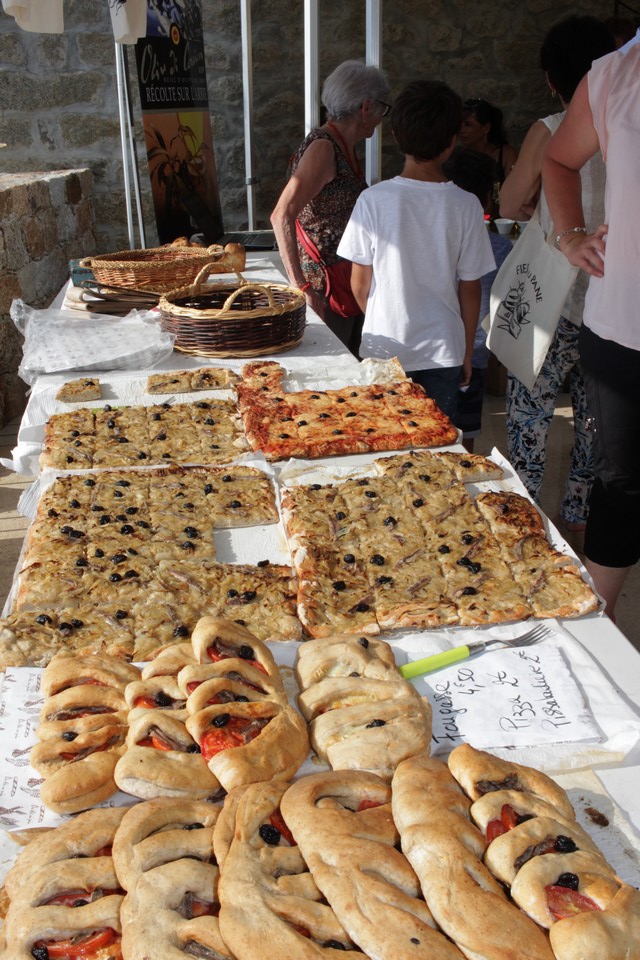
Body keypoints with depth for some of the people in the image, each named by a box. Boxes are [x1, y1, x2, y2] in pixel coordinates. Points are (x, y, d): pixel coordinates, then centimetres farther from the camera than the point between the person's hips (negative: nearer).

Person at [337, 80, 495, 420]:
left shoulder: (374, 199, -9)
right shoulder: (465, 205, -8)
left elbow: (360, 283, -3)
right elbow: (470, 290, -2)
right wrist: (467, 352, 12)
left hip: (385, 348, 0)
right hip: (443, 352, 1)